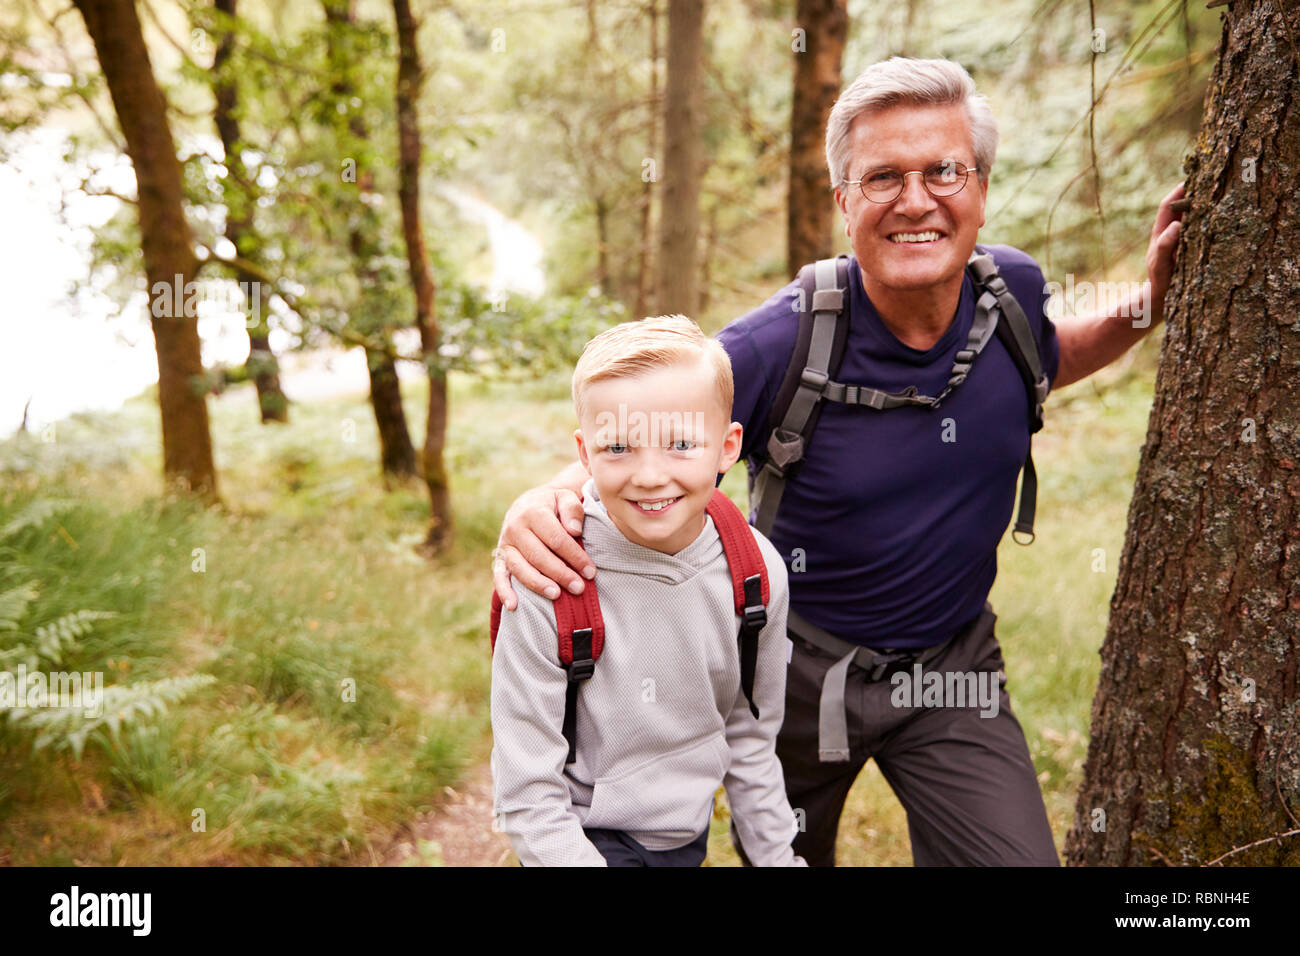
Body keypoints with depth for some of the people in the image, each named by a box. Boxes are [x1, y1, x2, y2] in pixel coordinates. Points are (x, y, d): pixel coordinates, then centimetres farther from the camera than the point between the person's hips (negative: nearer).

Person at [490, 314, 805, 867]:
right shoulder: (548, 585, -26)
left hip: (687, 837, 4)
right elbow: (525, 793, -21)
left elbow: (749, 738, 2)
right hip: (584, 838, -3)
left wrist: (776, 855, 5)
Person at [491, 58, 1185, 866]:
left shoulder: (1013, 291, -11)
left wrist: (1148, 307, -2)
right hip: (803, 668, -2)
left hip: (954, 666, 3)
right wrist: (544, 505, -38)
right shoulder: (776, 347, -26)